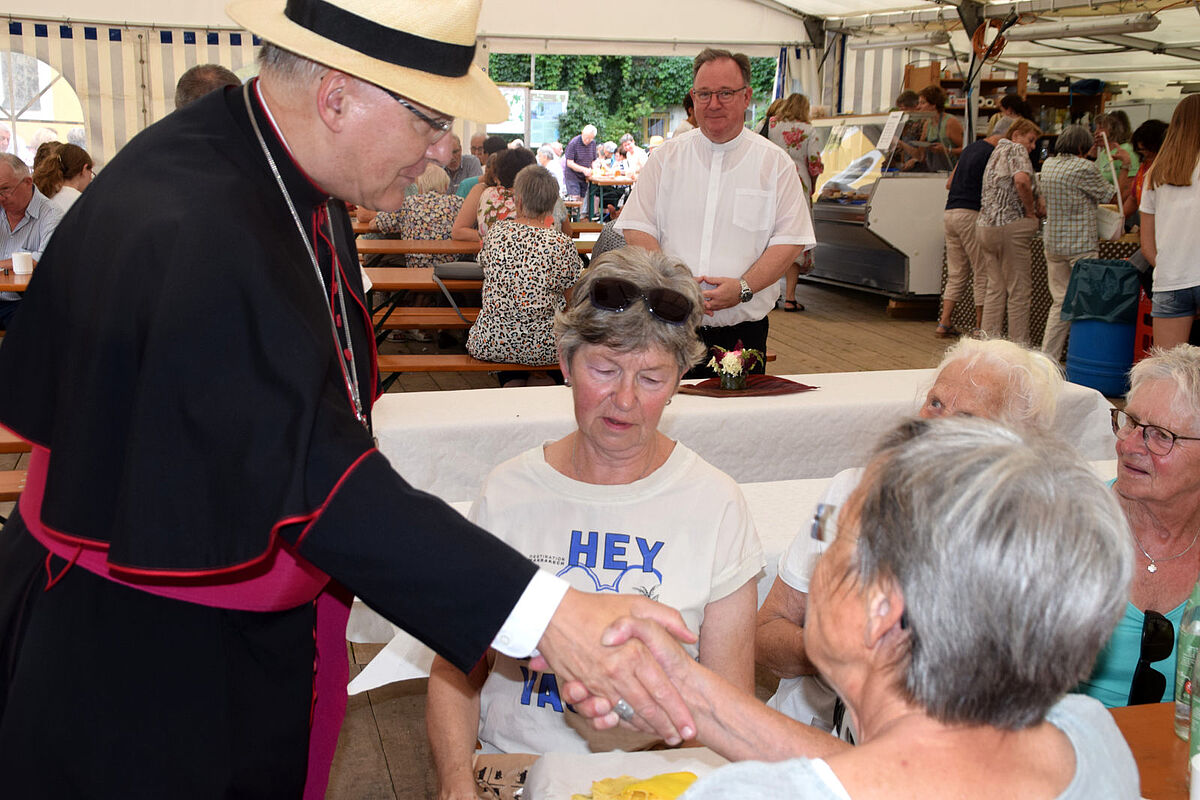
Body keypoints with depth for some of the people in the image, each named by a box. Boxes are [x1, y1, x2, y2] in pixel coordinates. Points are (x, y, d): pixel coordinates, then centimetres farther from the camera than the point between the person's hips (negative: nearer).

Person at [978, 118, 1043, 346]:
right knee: (1019, 291, -3)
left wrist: (1034, 207, 16)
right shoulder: (1016, 150, -4)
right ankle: (1020, 348, -1)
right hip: (1010, 226, -9)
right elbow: (1021, 180, -24)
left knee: (995, 288, 12)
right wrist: (1031, 210, -11)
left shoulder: (996, 152, 23)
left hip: (986, 225, 9)